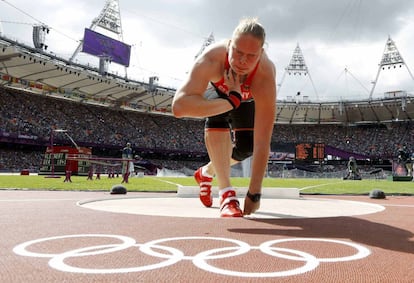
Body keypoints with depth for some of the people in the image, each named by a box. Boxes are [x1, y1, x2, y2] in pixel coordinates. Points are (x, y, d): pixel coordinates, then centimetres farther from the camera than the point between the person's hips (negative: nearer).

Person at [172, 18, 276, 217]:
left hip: (248, 99, 1)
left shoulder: (265, 78, -44)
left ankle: (206, 172, 24)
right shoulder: (211, 59, -46)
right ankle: (227, 195, -29)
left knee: (246, 147, -6)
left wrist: (254, 193, -44)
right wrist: (231, 100, -56)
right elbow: (179, 106, -57)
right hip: (219, 89, -1)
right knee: (216, 121, -32)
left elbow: (262, 143, -44)